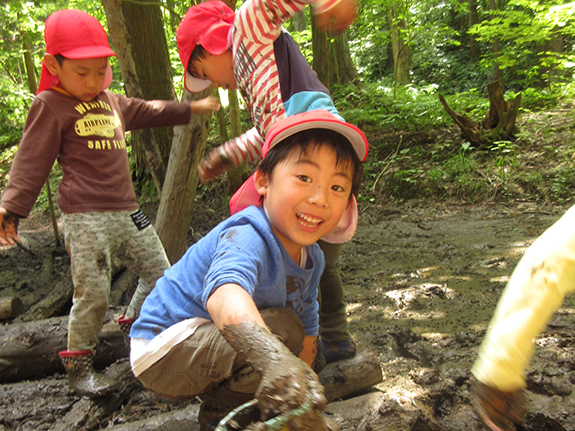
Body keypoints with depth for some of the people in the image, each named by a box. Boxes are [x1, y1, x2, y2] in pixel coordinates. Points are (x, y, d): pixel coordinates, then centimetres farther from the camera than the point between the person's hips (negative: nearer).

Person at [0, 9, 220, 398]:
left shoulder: (111, 102, 18)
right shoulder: (50, 105, -1)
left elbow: (148, 111, 33)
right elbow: (32, 161, -3)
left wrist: (193, 108, 39)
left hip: (127, 211, 7)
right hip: (85, 217, -7)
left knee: (160, 273, 12)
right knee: (93, 294, -6)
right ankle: (78, 365, 15)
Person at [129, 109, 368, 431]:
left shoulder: (313, 259, -4)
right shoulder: (246, 237, -33)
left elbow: (307, 326, 5)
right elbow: (224, 292, -54)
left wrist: (303, 396, 4)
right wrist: (273, 356, -72)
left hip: (209, 347, 9)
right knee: (282, 327, -27)